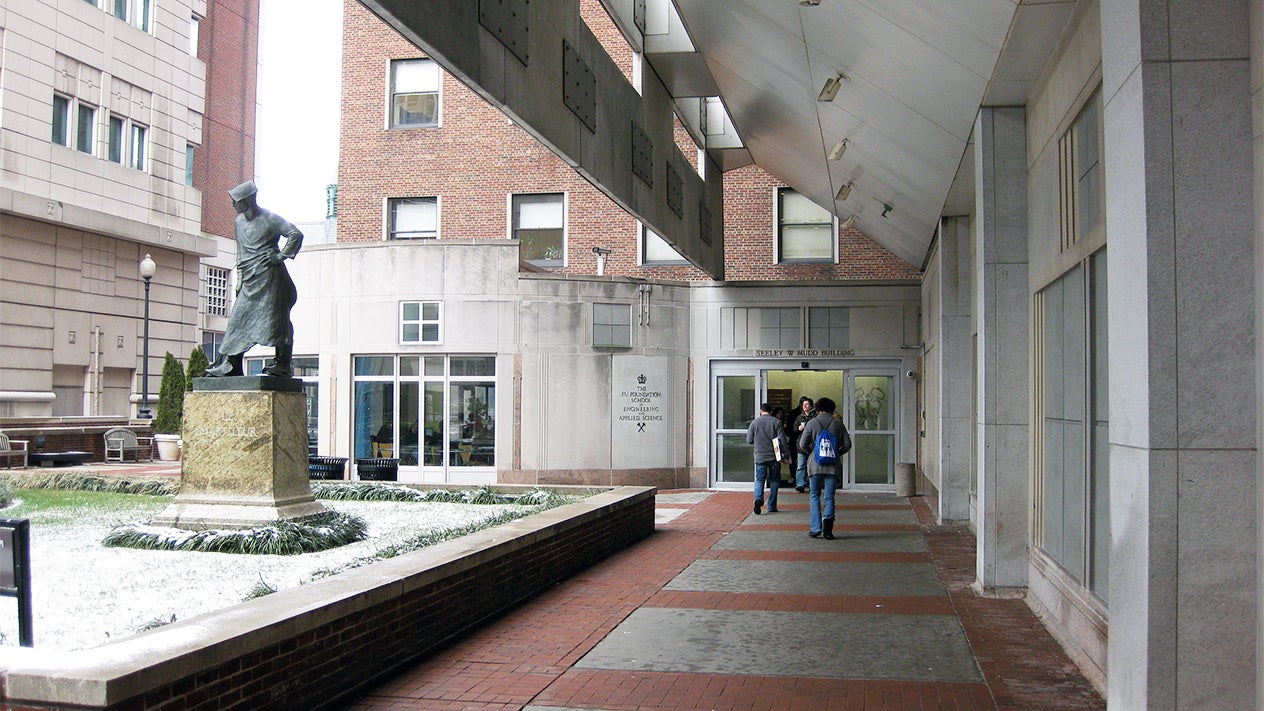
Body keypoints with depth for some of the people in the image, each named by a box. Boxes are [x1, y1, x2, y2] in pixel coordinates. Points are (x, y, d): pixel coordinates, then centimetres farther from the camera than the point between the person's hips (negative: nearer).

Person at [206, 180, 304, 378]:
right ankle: (228, 365, 4)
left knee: (275, 319, -5)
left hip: (270, 278, -7)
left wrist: (281, 256, -12)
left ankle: (282, 365, -2)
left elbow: (296, 235, -11)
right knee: (238, 319, 2)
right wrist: (240, 280, 17)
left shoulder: (270, 219, -6)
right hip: (249, 280, 7)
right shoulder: (239, 222, 16)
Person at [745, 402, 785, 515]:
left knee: (759, 480, 4)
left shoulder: (754, 422, 1)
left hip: (760, 457, 0)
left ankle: (758, 498, -22)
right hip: (774, 457, 0)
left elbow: (749, 440, 5)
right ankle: (772, 507, 10)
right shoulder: (776, 422, -3)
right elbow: (782, 440, -7)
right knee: (774, 481, 9)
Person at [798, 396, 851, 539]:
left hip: (815, 464, 0)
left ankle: (815, 528, 5)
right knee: (829, 497, 6)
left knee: (814, 495, 11)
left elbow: (802, 444, -2)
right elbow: (847, 444, 3)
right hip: (833, 466, 1)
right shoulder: (838, 424, 3)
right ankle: (828, 518, -20)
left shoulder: (812, 423, 0)